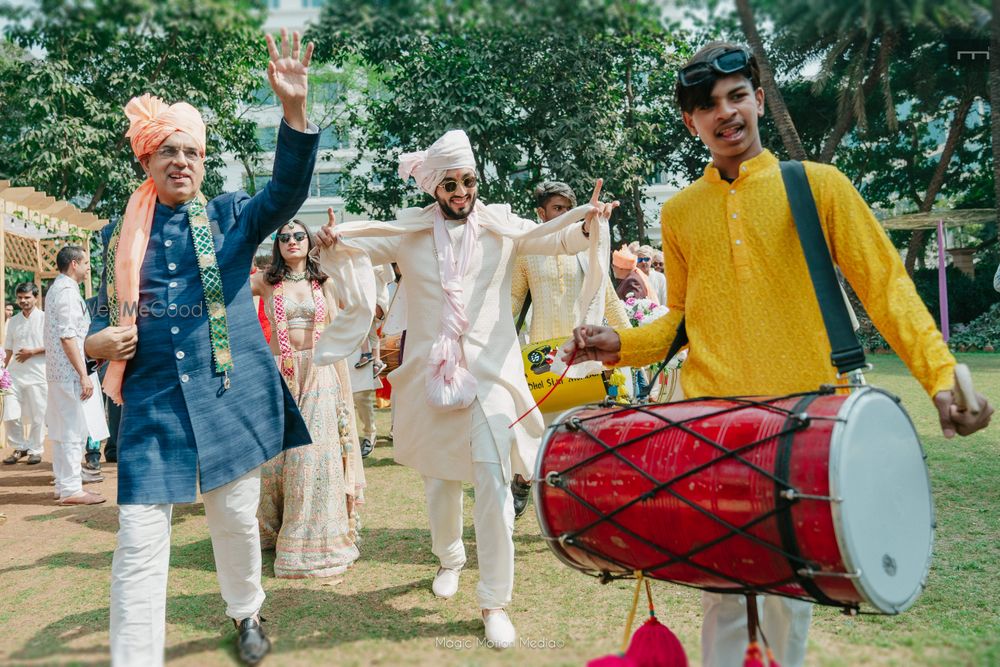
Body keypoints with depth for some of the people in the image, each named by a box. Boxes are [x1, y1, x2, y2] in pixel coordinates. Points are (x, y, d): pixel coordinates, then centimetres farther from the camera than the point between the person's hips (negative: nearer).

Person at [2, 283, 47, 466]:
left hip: (37, 374, -4)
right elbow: (8, 350, 17)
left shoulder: (44, 318, -2)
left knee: (37, 415, 2)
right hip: (14, 374, 4)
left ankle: (35, 450, 14)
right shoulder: (13, 321, 13)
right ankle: (20, 447, 18)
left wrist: (32, 352, -13)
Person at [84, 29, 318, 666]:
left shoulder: (231, 216, 6)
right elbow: (106, 316, 16)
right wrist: (100, 342, -8)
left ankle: (248, 613, 40)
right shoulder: (124, 233, 10)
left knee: (236, 519, 13)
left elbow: (288, 190, -11)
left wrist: (295, 107, -24)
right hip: (152, 399, 1)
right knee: (139, 542, -4)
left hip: (230, 393, 0)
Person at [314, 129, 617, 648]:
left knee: (493, 481, -11)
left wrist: (587, 223, -31)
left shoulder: (501, 226, 0)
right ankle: (449, 557, 45)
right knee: (438, 478, 17)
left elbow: (556, 239, -9)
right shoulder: (409, 232, 4)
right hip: (430, 371, 2)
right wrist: (332, 243, -21)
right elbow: (355, 248, 2)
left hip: (490, 369, -2)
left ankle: (495, 601, 2)